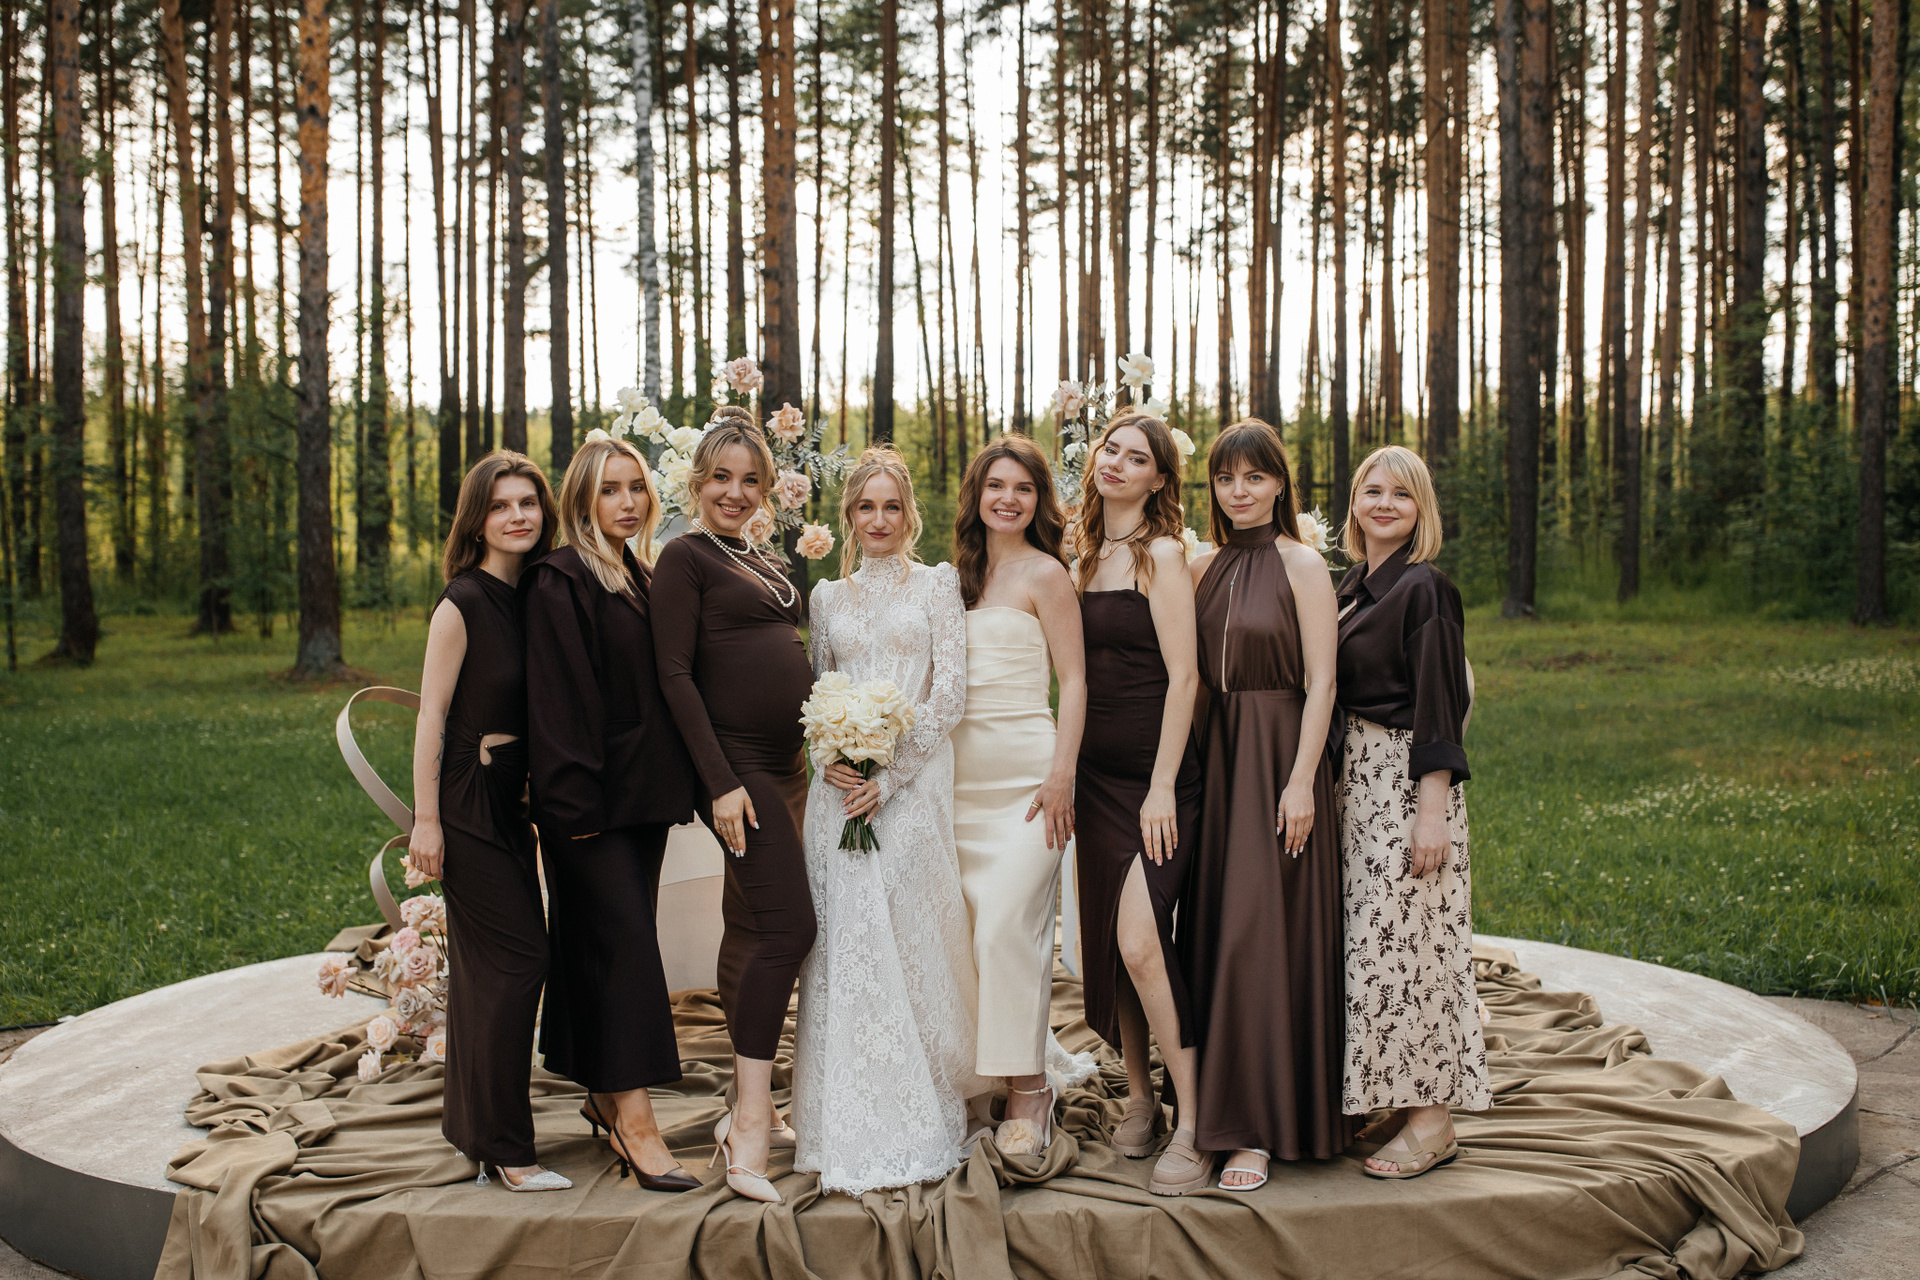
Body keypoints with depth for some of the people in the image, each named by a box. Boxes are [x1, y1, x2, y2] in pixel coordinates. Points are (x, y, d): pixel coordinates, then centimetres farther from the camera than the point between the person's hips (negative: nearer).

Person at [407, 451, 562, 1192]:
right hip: (467, 801, -7)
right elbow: (432, 715, -13)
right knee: (516, 958, -8)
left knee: (483, 963, 13)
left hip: (508, 800, 7)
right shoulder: (463, 603, -12)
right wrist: (426, 820, -15)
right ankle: (504, 1146, 0)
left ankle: (471, 1126, 24)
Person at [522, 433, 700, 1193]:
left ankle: (607, 1095, 22)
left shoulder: (643, 579, 15)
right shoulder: (560, 582, -10)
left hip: (644, 792, 8)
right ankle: (634, 1119, -7)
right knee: (623, 941, -9)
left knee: (617, 942, 12)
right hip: (593, 798, -8)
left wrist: (677, 784, 15)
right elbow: (560, 698, -16)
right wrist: (575, 801, -19)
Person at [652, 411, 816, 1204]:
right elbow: (675, 674, -13)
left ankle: (748, 1105, 22)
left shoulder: (767, 564, 18)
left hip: (783, 765, 8)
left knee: (750, 929, 13)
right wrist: (720, 782, -18)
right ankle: (751, 1123, -13)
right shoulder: (685, 558, -6)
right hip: (735, 765, -8)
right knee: (789, 925, -16)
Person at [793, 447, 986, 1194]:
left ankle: (916, 1123, 6)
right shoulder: (827, 597, 15)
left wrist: (891, 774, -11)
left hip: (913, 785, -3)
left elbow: (951, 691, -3)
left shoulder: (936, 585, 5)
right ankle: (856, 1137, 5)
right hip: (841, 785, 3)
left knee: (911, 943, -6)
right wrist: (828, 756, -6)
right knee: (847, 947, -2)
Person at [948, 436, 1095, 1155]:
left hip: (1025, 772, -6)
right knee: (974, 926, 5)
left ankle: (1027, 1093, -2)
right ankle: (1046, 1057, 21)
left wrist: (1061, 776, -14)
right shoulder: (962, 575, 15)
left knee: (1009, 925, -12)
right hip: (962, 775, 6)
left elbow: (1074, 680, -6)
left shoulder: (1045, 574, -3)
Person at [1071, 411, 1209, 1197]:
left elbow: (1182, 675, -12)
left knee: (1139, 940, -17)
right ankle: (1138, 1099, 22)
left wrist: (1163, 786, -17)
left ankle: (1192, 1123, -9)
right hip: (1097, 773, 7)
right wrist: (1067, 775, 12)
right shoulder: (1089, 558, 14)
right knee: (1104, 944, 9)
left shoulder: (1161, 554, -7)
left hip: (1154, 776, -7)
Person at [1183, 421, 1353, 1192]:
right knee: (1214, 930, 7)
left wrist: (1300, 781, -15)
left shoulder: (1301, 565, -5)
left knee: (1263, 932, -7)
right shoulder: (1205, 567, 11)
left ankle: (1259, 1127, -1)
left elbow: (1320, 681, -9)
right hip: (1217, 756, 6)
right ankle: (1228, 1105, 17)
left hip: (1279, 757, -6)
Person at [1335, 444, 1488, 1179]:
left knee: (1406, 940, -6)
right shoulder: (1352, 587, 14)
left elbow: (1440, 705, -14)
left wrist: (1432, 810, -19)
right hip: (1358, 779, 8)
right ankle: (1401, 1101, 19)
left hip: (1408, 783, -8)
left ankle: (1433, 1121, 3)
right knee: (1376, 941, 10)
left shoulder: (1423, 588, -10)